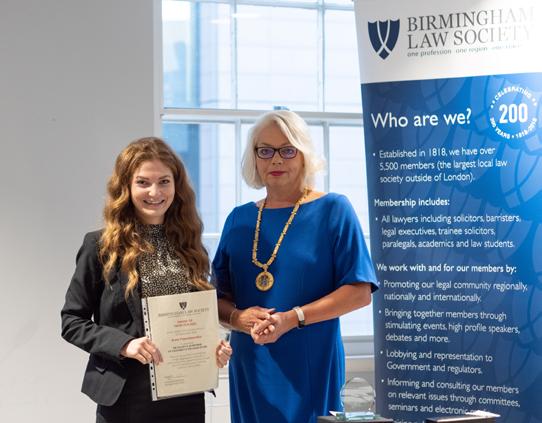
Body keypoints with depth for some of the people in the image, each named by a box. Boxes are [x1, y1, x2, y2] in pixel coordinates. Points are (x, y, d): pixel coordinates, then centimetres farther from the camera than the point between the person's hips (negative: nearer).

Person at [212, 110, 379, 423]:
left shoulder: (333, 210, -3)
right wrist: (237, 317, -11)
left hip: (311, 367, -4)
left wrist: (292, 318, -18)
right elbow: (219, 295, 12)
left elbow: (360, 292, -9)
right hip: (249, 367, 4)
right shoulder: (239, 219, 9)